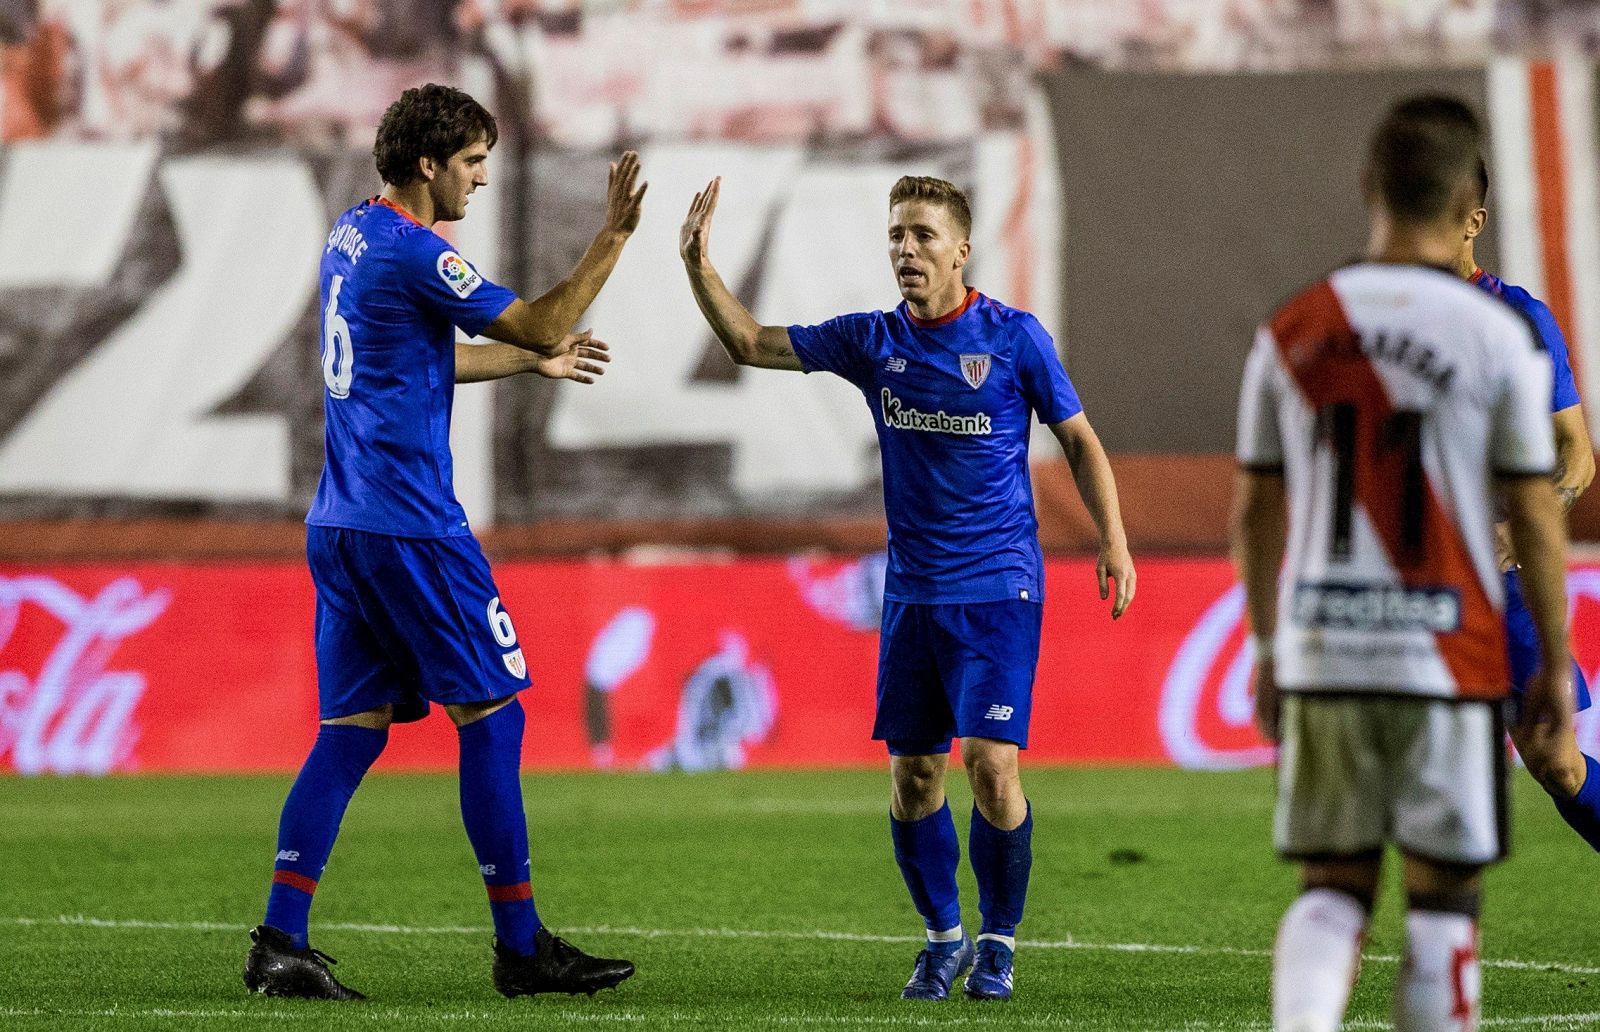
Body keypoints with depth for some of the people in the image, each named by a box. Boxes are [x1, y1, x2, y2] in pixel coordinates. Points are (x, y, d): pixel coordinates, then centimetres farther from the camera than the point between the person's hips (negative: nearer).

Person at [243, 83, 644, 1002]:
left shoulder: (353, 236, 15)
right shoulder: (412, 253, -14)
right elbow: (539, 323, -15)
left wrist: (533, 362, 31)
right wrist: (615, 235, -14)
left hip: (339, 526, 9)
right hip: (410, 527, -9)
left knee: (353, 726, 8)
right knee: (491, 715, -1)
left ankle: (281, 942, 1)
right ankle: (520, 945, 2)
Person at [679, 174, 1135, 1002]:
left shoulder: (1014, 337, -4)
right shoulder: (873, 342, 5)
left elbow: (1078, 438, 4)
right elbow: (750, 343, 9)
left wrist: (1113, 539, -6)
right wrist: (699, 264, -5)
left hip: (998, 590, -4)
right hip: (911, 591, 4)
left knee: (991, 763, -13)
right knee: (912, 772, 4)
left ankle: (999, 941, 5)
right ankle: (943, 936, 22)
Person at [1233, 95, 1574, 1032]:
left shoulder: (1293, 332, 4)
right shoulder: (1497, 336, -6)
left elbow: (1255, 511, 9)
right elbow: (1536, 518, -4)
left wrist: (1268, 649, 20)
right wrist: (1555, 664, 6)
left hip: (1320, 659, 3)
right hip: (1448, 662, -3)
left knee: (1333, 887, 12)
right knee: (1444, 896, 6)